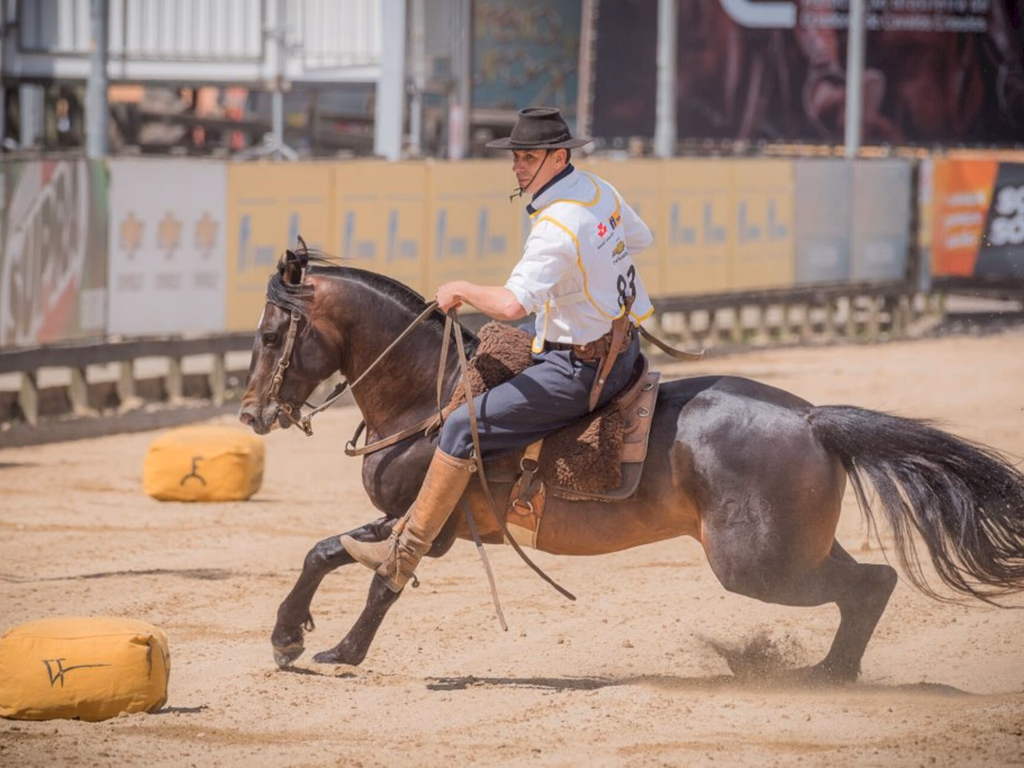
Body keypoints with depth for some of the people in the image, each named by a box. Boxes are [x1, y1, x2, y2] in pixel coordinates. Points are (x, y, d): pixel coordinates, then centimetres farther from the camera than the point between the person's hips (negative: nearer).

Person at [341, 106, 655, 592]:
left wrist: (463, 290, -17)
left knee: (463, 428, -11)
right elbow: (640, 238, 23)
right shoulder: (600, 191, 3)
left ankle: (402, 556, -10)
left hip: (580, 370, -10)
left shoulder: (556, 228, -26)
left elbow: (511, 305, -35)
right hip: (621, 347, 10)